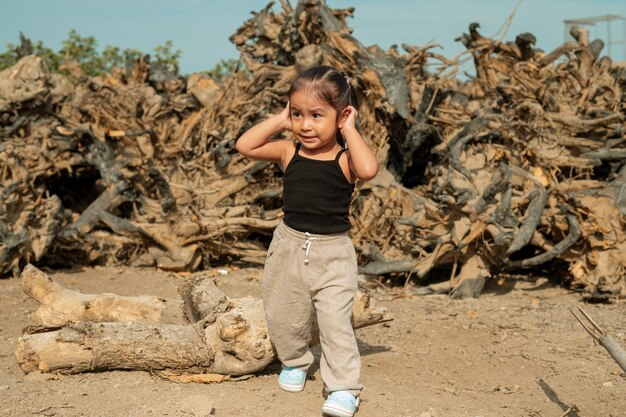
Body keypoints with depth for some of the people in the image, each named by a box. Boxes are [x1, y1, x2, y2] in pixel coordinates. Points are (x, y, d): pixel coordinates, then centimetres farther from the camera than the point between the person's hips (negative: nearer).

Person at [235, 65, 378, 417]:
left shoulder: (345, 158, -11)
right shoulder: (289, 152, -2)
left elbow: (369, 170, -33)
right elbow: (245, 146, -7)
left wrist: (349, 130, -21)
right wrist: (280, 121, -6)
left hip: (333, 252, -4)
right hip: (290, 246, 4)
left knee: (335, 321, -6)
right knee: (284, 317, 16)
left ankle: (343, 387, 3)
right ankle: (295, 362, 42)